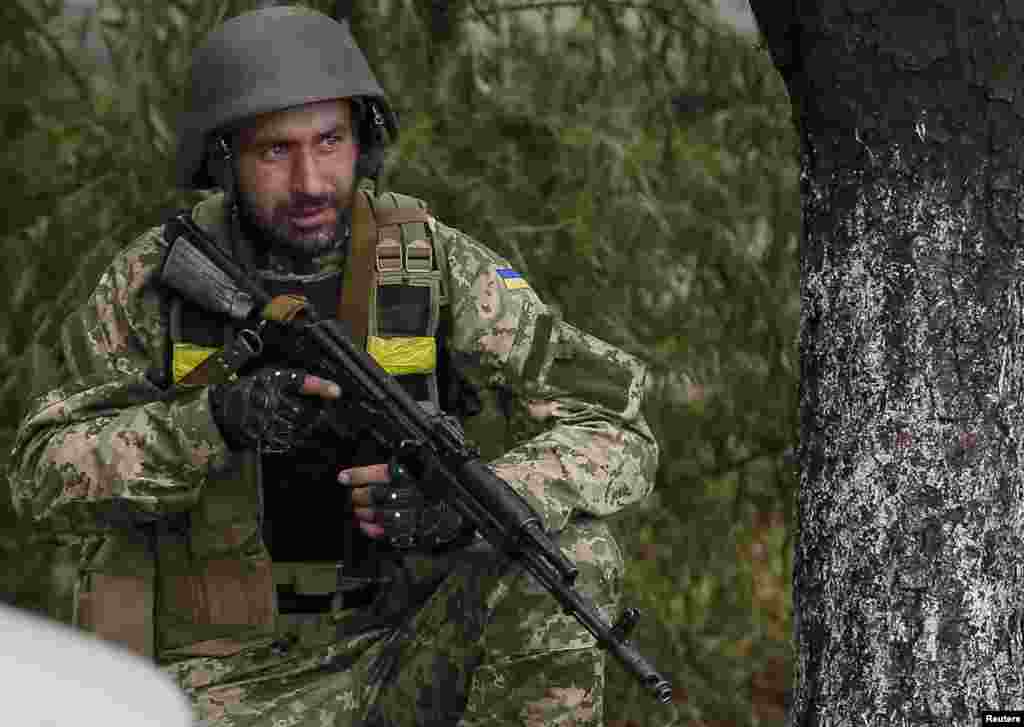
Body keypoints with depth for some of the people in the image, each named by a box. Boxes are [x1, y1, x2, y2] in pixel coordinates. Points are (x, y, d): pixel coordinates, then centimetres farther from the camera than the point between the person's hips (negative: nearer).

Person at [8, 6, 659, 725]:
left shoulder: (436, 265, -6)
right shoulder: (157, 276, -4)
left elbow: (617, 433, -10)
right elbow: (46, 475, -8)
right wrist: (216, 421, -25)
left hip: (388, 659, 2)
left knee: (572, 552, -23)